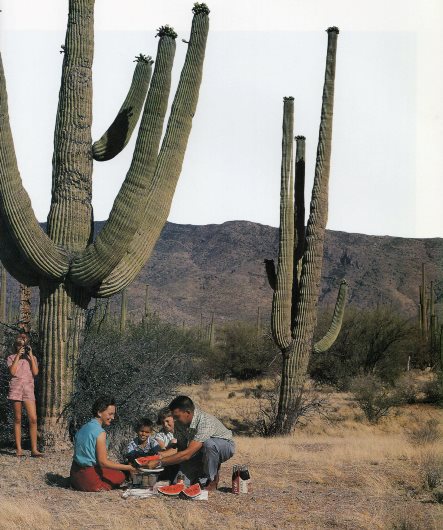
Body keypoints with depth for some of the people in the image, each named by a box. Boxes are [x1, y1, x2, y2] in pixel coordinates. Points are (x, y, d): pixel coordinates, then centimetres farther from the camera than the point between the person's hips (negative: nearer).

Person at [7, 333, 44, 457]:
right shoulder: (11, 358, 9)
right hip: (15, 389, -1)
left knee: (33, 419, -10)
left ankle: (34, 449, -9)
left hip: (29, 390, 1)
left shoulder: (32, 358, 14)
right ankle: (18, 449, 7)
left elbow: (35, 372, -2)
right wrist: (18, 356, -7)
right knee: (17, 420, 2)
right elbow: (12, 372, -9)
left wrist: (30, 355, -2)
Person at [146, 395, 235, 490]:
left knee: (208, 444, -40)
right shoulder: (179, 423, -14)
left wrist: (160, 462, -40)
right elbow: (180, 447, -5)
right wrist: (161, 455, -23)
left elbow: (187, 454, -41)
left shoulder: (205, 422, -37)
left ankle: (212, 480, -16)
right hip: (202, 453, 6)